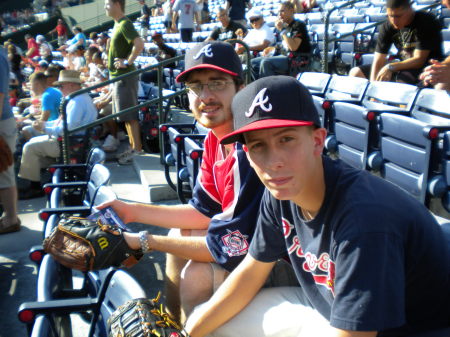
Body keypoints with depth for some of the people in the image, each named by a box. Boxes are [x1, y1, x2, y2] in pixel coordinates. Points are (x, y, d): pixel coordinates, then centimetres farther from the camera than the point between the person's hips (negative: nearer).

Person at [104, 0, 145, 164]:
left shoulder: (124, 24, -14)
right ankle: (133, 147, 21)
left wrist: (127, 62, -23)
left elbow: (139, 43, -29)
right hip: (117, 76, 10)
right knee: (125, 115, 14)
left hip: (125, 76, -10)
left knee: (130, 115, -6)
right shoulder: (118, 24, 15)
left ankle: (137, 149, -1)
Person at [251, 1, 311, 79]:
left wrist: (282, 30, -17)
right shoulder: (286, 26, 13)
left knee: (266, 62, -30)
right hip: (285, 56, 9)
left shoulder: (299, 25, -9)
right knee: (253, 63, 3)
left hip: (297, 59, -9)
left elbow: (293, 47, -22)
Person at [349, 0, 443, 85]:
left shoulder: (426, 22, -18)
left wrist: (391, 67, -31)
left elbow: (419, 59, -21)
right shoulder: (387, 26, -4)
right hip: (402, 66, 6)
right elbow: (378, 60, -9)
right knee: (355, 73, 0)